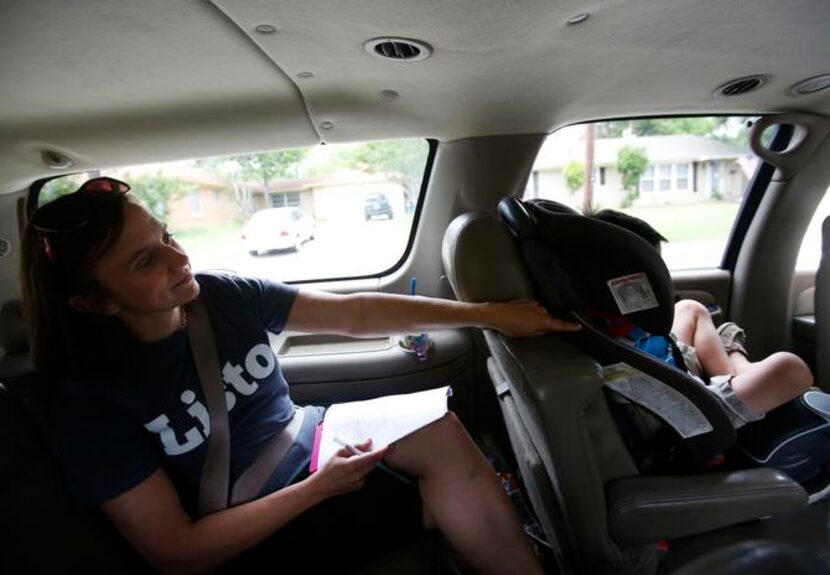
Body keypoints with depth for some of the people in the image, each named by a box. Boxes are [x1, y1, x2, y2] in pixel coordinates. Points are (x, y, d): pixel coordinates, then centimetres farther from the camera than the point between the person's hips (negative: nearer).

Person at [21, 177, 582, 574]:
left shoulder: (221, 297, -6)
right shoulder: (92, 402, -16)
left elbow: (354, 314, -8)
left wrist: (486, 313, -10)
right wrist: (318, 488, -21)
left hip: (317, 443, 5)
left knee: (442, 431, -23)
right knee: (452, 482, -23)